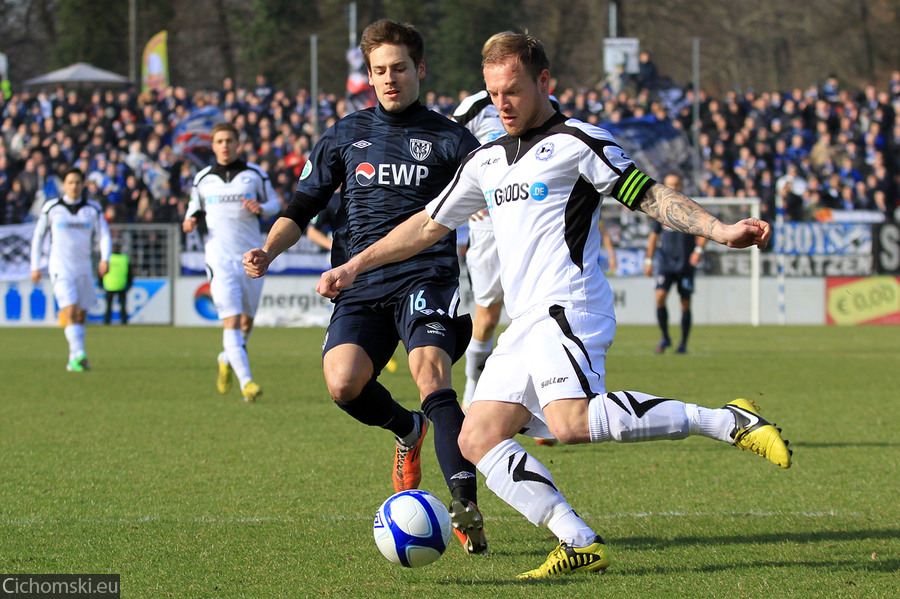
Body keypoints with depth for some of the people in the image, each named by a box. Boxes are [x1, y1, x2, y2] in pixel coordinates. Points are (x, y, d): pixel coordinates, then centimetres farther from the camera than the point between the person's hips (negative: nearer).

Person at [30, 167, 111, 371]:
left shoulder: (93, 209, 5)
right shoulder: (51, 208, 1)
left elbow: (104, 236, 2)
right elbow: (38, 237, 10)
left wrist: (105, 259, -17)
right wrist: (35, 266, 8)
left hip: (84, 268, 3)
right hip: (61, 268, -3)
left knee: (81, 315, 8)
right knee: (70, 311, -19)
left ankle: (74, 360, 19)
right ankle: (79, 355, -28)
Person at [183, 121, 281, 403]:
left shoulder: (254, 174, 5)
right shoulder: (203, 178, 7)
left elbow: (274, 203, 11)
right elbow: (195, 208, 20)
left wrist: (260, 208, -11)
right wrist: (190, 221, -2)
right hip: (220, 259, -1)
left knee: (247, 320, 11)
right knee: (231, 321, -15)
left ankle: (228, 360, 41)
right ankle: (246, 382, -19)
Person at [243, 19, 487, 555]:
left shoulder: (448, 139, 7)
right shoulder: (346, 135, 16)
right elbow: (304, 207, 19)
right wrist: (269, 251, 2)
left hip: (427, 275, -3)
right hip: (363, 283, 3)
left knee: (430, 370, -28)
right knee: (343, 382, -20)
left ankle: (465, 504, -34)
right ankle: (408, 429, 15)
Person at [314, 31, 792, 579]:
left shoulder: (576, 141, 0)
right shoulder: (487, 161, 22)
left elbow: (650, 196, -4)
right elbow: (429, 225, 31)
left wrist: (719, 230, -18)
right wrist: (356, 265, 30)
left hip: (567, 308, -8)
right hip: (525, 324, 8)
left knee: (571, 421, -31)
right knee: (479, 439, -3)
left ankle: (730, 421, -26)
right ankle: (581, 545, -10)